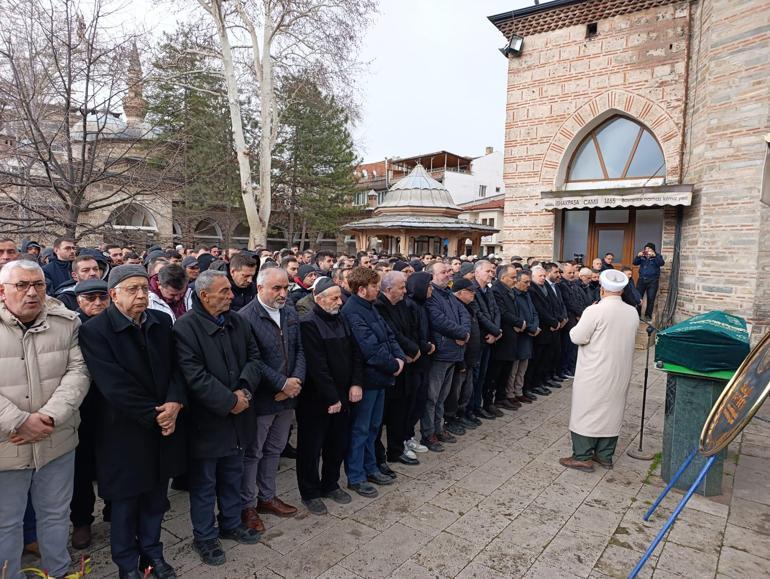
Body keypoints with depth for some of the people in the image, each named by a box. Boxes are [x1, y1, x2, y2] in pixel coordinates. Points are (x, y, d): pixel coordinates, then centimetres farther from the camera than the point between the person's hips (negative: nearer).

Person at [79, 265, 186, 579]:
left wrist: (175, 402, -15)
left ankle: (152, 553, 39)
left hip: (165, 425, 4)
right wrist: (154, 416, -18)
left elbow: (177, 367, 2)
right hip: (125, 432, -4)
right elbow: (115, 386, -19)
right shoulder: (94, 330, -14)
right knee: (125, 503, 15)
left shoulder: (162, 321, 2)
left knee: (155, 498, 18)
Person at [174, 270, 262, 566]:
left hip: (238, 417, 6)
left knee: (233, 476, 22)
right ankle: (204, 537, 30)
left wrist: (245, 390, -14)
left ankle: (231, 524, 41)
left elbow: (254, 356, 2)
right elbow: (194, 375, -23)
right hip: (206, 421, -6)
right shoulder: (185, 327, -17)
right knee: (204, 483, 12)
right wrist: (230, 401, -21)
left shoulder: (238, 322, 4)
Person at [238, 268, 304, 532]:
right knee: (252, 453, 9)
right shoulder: (245, 317, -16)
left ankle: (267, 496, 37)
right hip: (260, 398, -6)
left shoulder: (290, 314, 5)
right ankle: (247, 505, 26)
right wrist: (282, 383, -19)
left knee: (274, 450, 20)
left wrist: (296, 380, -9)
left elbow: (299, 350, 6)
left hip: (287, 395, 7)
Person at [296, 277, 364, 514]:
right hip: (316, 399, -7)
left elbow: (355, 353, 8)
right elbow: (317, 366, -21)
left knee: (338, 444, 17)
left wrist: (356, 383, -4)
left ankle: (330, 485, 36)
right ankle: (310, 493, 26)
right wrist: (331, 398, -20)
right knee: (311, 447, 8)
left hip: (341, 396, 7)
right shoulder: (309, 324, -17)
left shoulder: (342, 320, 6)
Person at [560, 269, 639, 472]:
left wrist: (580, 326, 2)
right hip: (621, 372, 6)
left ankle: (582, 457, 7)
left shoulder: (595, 311, -18)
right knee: (612, 410, 14)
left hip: (595, 372, -6)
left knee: (586, 410, 3)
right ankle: (605, 455, 23)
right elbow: (628, 338, 14)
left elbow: (577, 337, -16)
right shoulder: (633, 313, 2)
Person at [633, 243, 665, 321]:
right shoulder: (642, 257, 7)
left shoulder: (657, 256, 0)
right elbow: (635, 263, 2)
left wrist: (654, 255, -30)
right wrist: (638, 256, -16)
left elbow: (661, 263, -17)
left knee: (650, 298, 2)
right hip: (642, 280, 2)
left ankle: (648, 315, 11)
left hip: (653, 281, -2)